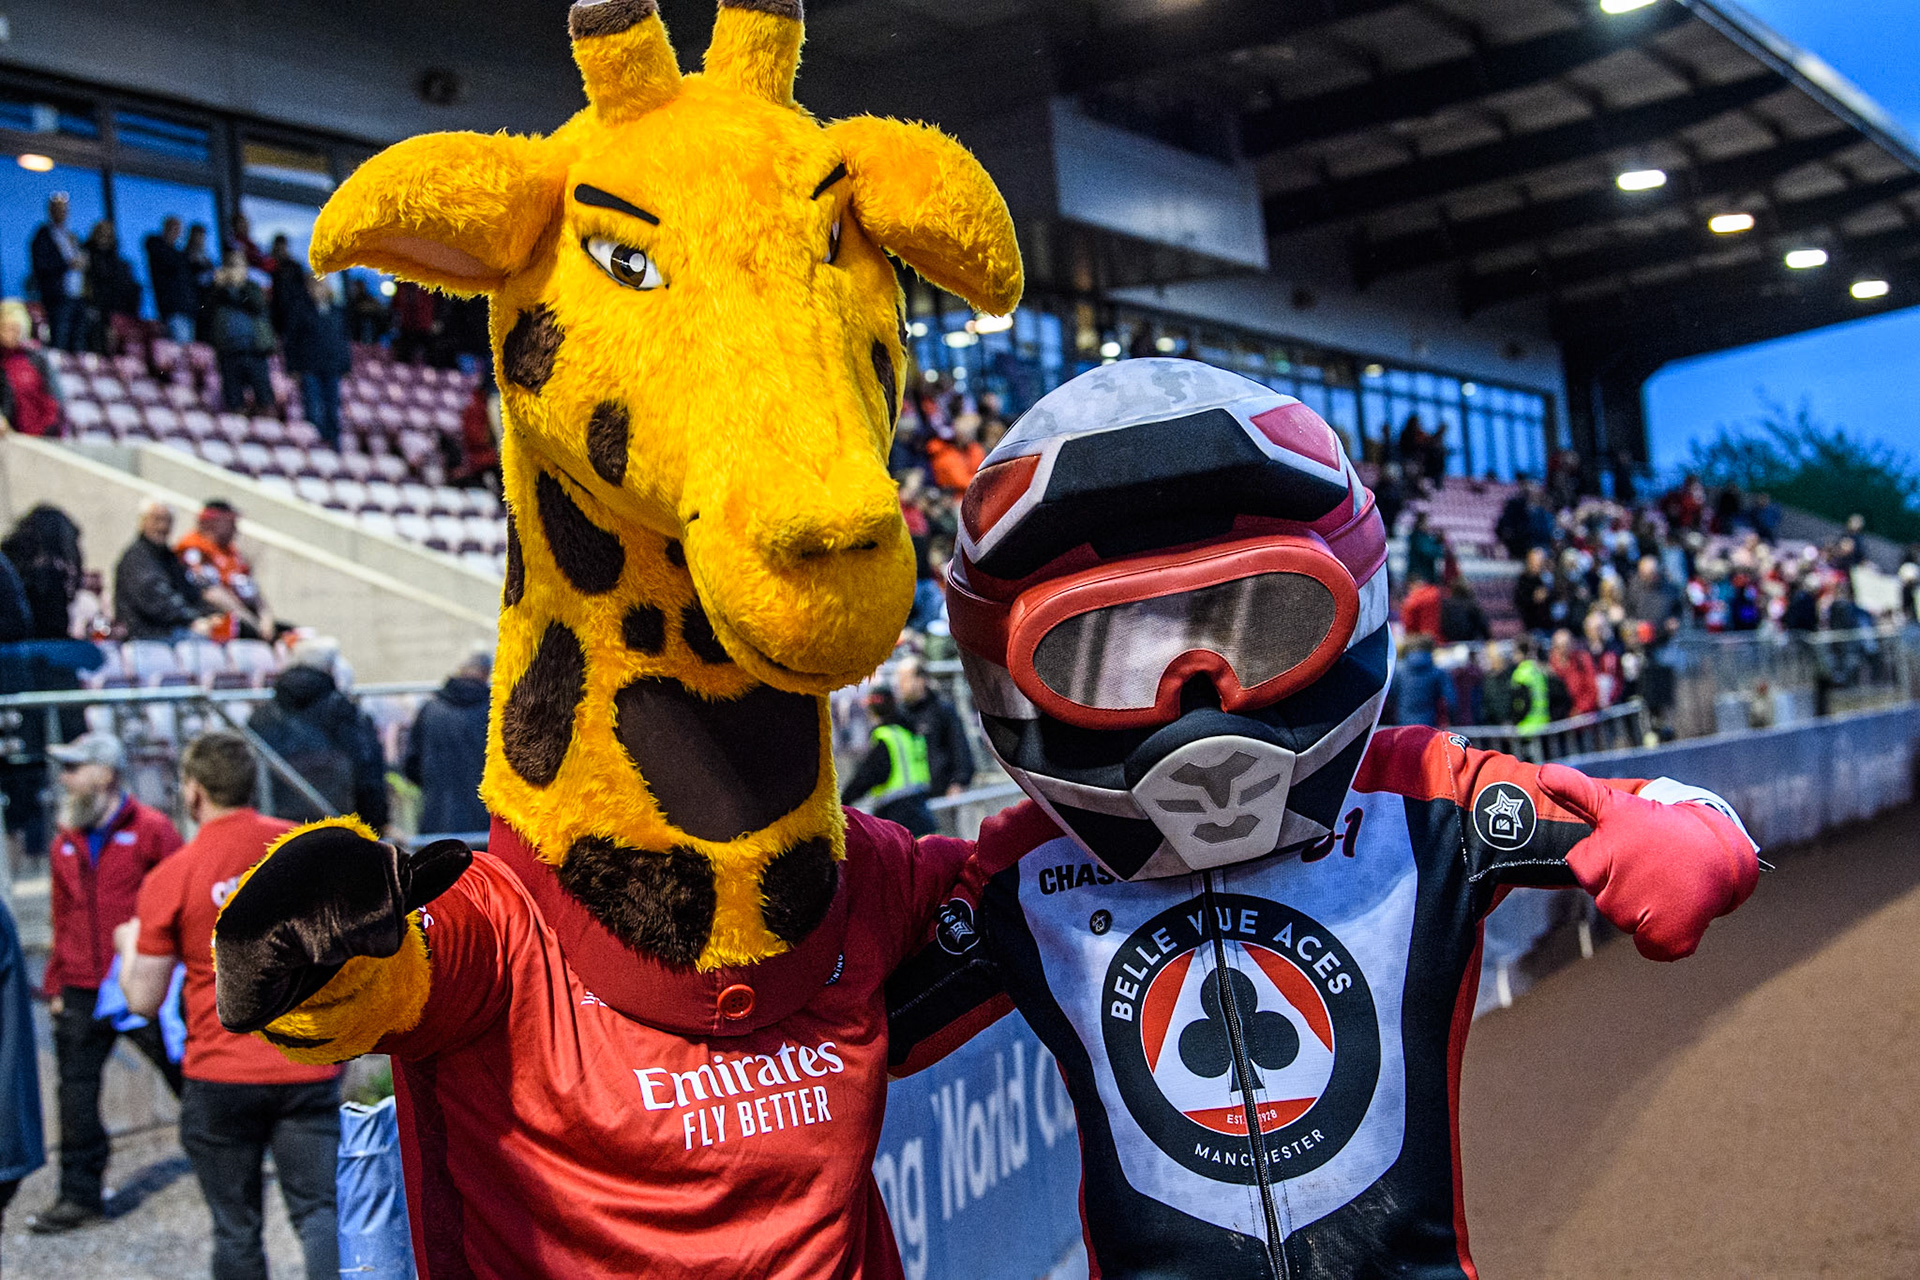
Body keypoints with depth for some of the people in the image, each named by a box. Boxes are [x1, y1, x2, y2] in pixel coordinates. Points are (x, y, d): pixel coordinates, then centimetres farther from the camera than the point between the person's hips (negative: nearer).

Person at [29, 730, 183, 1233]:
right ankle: (80, 1195, 15)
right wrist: (56, 983, 15)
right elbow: (63, 918, 19)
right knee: (76, 1091, 4)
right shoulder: (66, 842, 12)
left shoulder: (151, 830, -6)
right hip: (82, 994, 5)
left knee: (185, 1074, 6)